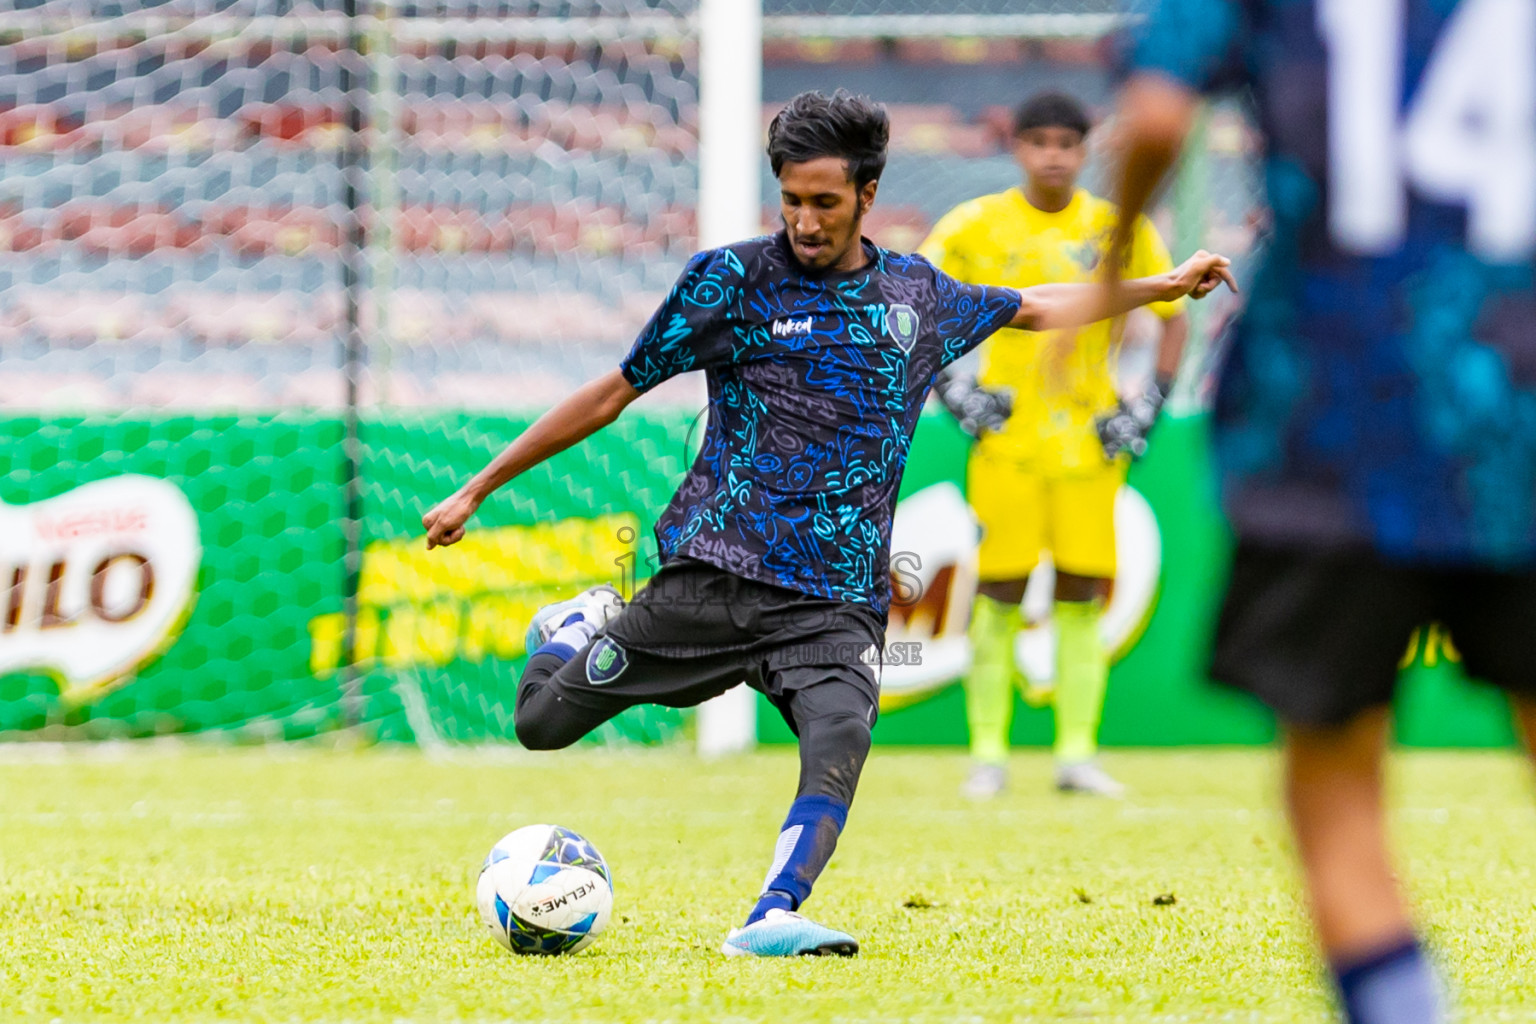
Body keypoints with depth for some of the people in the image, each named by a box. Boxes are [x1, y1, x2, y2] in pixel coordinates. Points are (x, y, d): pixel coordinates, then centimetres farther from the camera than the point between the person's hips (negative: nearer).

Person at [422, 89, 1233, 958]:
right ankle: (581, 626, 33)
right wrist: (479, 489, 8)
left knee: (841, 736, -30)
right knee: (542, 722, 0)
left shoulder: (919, 297, 12)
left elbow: (1035, 308, 33)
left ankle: (772, 920, -40)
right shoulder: (732, 281, 1)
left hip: (838, 604, 1)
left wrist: (1158, 288, 34)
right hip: (713, 577, -1)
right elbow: (613, 395, 7)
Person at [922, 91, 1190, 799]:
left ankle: (1077, 753, 4)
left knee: (1083, 594, -1)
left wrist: (1149, 405, 3)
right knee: (999, 593, -4)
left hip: (1088, 440, 1)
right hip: (1006, 437, -1)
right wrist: (949, 388, -2)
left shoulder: (1119, 230, 2)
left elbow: (1175, 318, 12)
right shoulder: (974, 228, 0)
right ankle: (988, 754, 1)